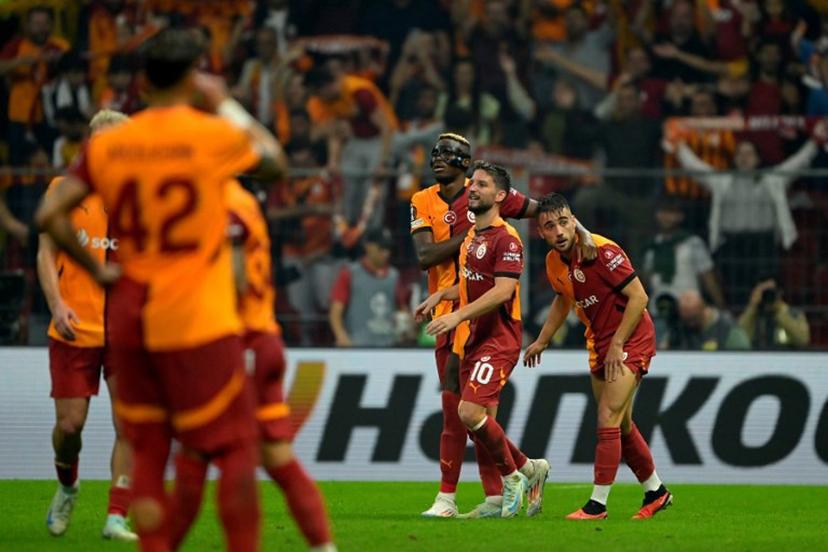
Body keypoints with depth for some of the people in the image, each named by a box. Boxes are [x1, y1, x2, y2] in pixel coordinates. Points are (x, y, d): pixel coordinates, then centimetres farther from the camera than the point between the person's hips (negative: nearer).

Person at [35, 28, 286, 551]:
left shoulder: (106, 145, 2)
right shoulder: (214, 135, -8)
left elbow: (51, 215, -2)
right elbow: (275, 161, 11)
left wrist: (96, 269, 5)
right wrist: (227, 105, 18)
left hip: (130, 317, 4)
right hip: (198, 322, -4)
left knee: (147, 450, 11)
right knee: (236, 447, 3)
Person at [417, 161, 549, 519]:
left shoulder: (506, 238, -11)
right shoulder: (471, 237, 17)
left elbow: (503, 290, -22)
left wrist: (459, 315, -28)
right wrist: (441, 295, 14)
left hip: (498, 340, -9)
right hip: (472, 341, 9)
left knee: (470, 411, -20)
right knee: (482, 423, 6)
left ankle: (513, 476, -1)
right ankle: (529, 470, 24)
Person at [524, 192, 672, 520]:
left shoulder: (602, 251, -23)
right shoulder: (554, 262, 1)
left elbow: (639, 297, -23)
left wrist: (617, 345, -22)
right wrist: (542, 341, 21)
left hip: (630, 342, -8)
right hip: (599, 345, 8)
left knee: (608, 421, -14)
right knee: (621, 425, 16)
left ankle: (597, 504, -10)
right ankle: (656, 492, 31)